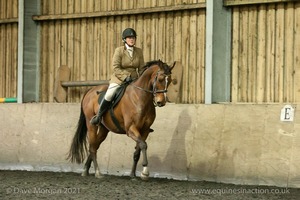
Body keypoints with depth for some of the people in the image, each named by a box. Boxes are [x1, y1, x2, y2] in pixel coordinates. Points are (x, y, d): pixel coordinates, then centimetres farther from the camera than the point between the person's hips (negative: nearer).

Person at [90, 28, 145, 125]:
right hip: (119, 78, -4)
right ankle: (98, 116, -4)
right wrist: (126, 76, -22)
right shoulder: (119, 50, -6)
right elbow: (115, 68, -11)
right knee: (109, 95, -26)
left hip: (134, 79, 4)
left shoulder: (139, 51, 7)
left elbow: (141, 68, 10)